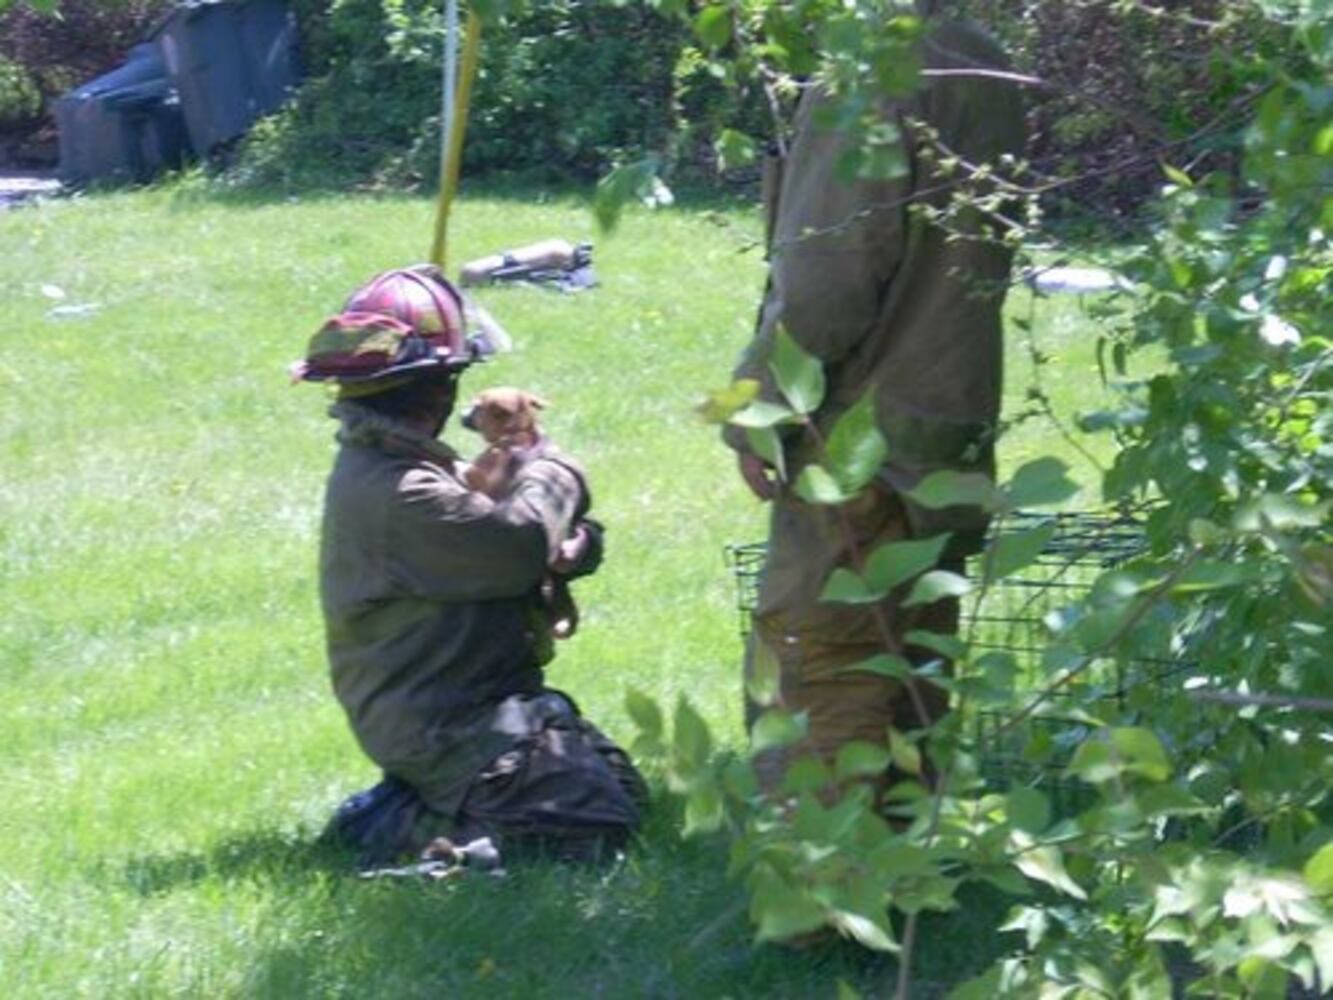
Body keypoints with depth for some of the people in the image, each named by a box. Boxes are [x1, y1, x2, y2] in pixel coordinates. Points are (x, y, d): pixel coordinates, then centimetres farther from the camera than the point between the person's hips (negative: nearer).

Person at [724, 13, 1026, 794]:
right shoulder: (983, 77, 11)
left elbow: (825, 284, -18)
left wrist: (757, 416, -10)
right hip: (951, 439, 9)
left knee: (814, 669, -5)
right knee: (911, 665, 16)